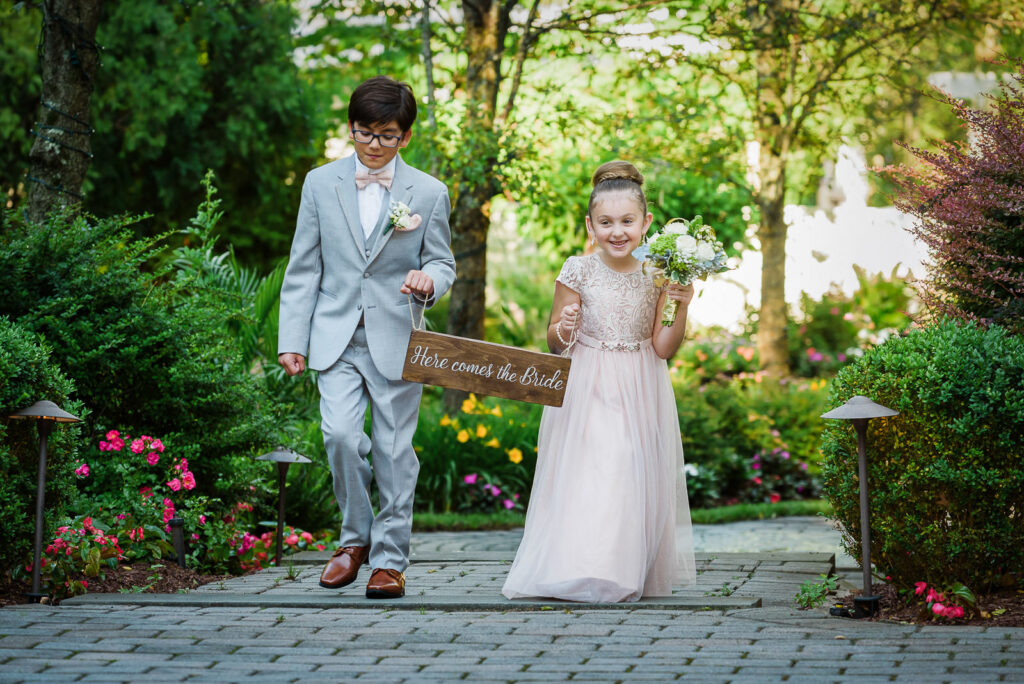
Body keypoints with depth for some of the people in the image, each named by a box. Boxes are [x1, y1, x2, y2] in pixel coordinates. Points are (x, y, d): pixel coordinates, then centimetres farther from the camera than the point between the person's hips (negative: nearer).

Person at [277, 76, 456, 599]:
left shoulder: (429, 193, 4)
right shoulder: (321, 184, 6)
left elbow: (441, 262, 10)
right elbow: (303, 269, 7)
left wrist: (429, 280, -15)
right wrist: (292, 339, 2)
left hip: (397, 339, 0)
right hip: (337, 337, 0)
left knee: (394, 451, 1)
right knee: (340, 435, -15)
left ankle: (390, 559, 13)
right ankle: (355, 538, 7)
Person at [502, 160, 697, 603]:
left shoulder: (655, 275, 0)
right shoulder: (578, 272, -5)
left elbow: (663, 348, 0)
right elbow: (554, 342, 2)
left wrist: (681, 307, -14)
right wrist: (564, 329, -20)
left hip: (639, 396, 2)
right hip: (587, 393, -2)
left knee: (635, 480, 2)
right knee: (585, 479, -9)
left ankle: (630, 573, 15)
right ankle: (581, 571, 1)